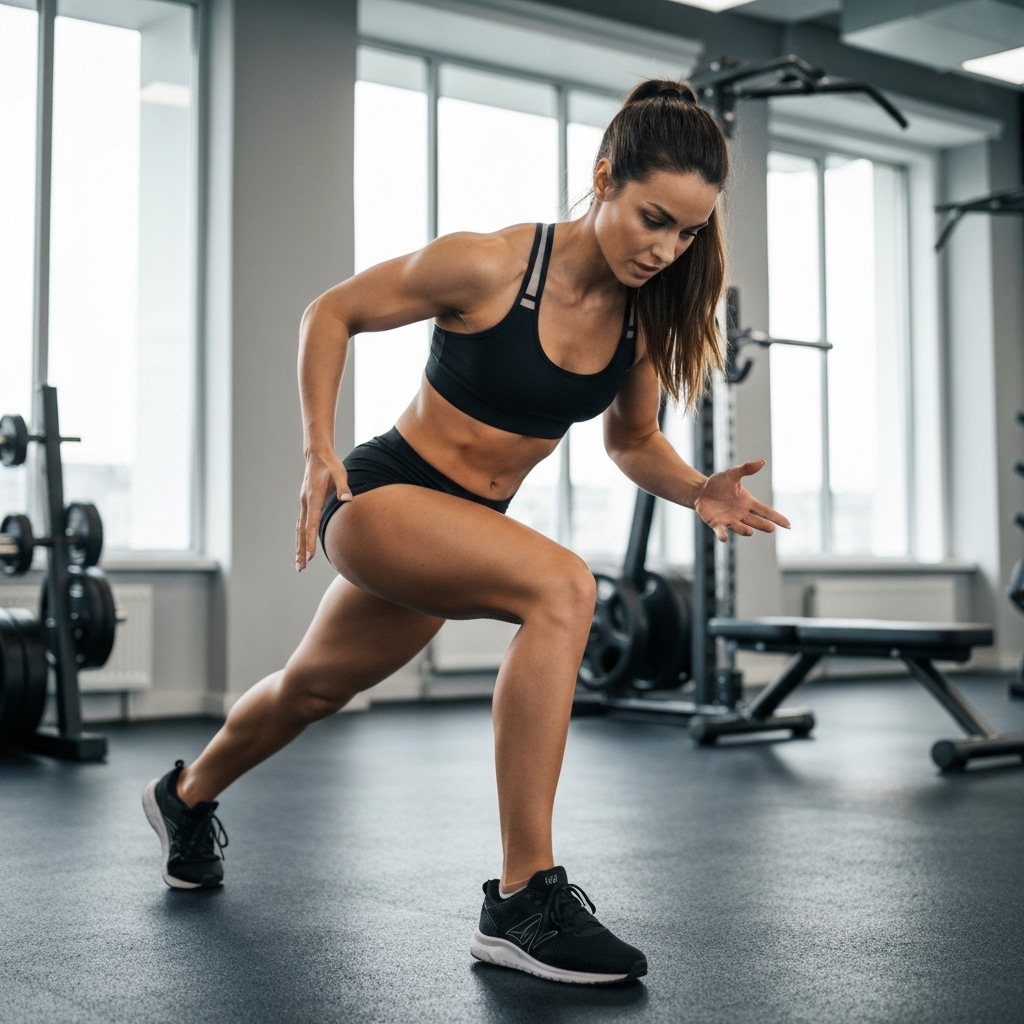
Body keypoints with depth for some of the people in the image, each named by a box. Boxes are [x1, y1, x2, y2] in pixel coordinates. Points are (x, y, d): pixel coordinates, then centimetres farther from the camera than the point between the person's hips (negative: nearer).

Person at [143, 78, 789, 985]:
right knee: (562, 586, -33)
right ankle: (524, 900, -27)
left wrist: (699, 492, -12)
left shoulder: (647, 314, -6)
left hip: (460, 527, 7)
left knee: (316, 688, 26)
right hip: (382, 495, -7)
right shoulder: (489, 267, -22)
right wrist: (318, 451, -17)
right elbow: (332, 313, -9)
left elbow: (632, 440, 8)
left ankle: (189, 797, 56)